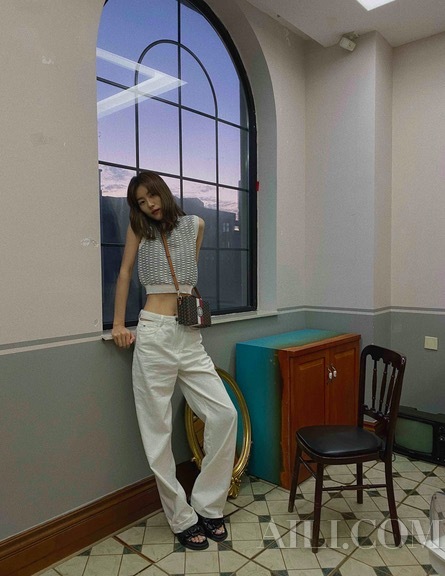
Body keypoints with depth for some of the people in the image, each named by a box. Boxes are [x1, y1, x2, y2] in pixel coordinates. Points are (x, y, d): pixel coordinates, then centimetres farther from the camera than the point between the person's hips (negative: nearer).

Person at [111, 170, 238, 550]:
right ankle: (182, 519, 19)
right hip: (154, 335, -2)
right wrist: (119, 324, 9)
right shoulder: (139, 229, 8)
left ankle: (208, 506, 14)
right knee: (158, 431, 1)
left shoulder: (194, 225, 12)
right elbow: (124, 274, 12)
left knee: (224, 414, -5)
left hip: (191, 337, 3)